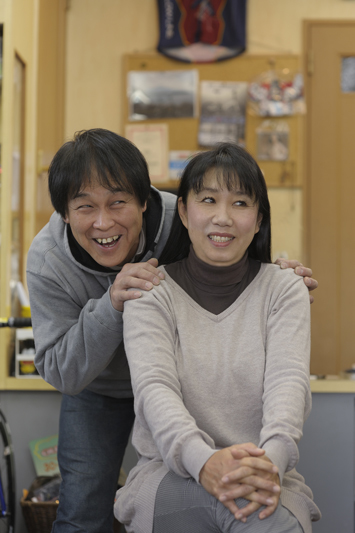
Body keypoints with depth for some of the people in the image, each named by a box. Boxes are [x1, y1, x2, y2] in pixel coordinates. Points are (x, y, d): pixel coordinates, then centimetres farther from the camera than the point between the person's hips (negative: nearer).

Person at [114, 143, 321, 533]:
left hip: (267, 477, 2)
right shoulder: (152, 293, 4)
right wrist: (203, 461, -33)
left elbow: (288, 379, -8)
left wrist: (272, 460, -31)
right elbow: (154, 386, -12)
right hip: (169, 474, -1)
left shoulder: (285, 290, 8)